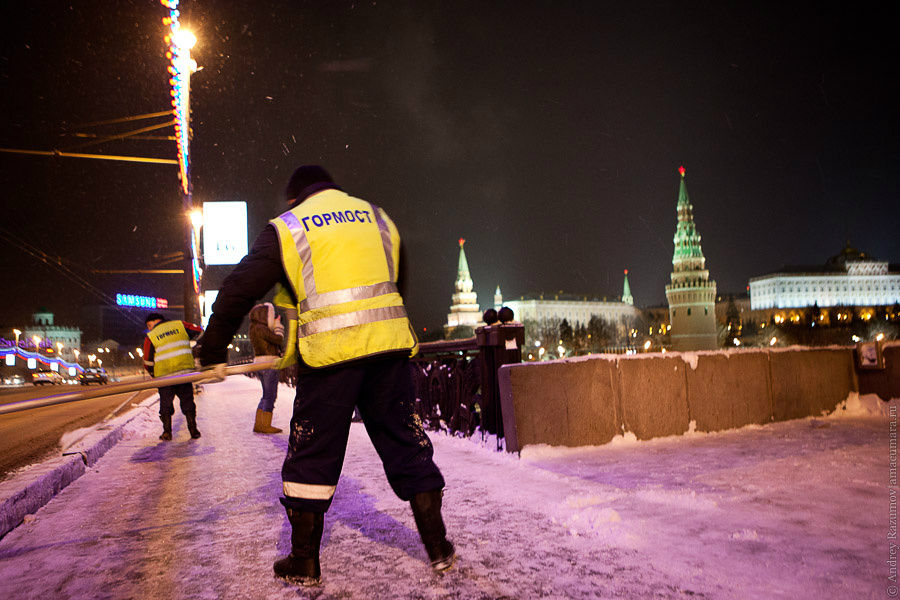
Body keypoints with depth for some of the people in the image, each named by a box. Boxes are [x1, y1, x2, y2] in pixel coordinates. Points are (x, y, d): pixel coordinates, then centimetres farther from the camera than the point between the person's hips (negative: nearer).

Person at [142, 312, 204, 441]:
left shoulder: (150, 336, 3)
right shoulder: (180, 325, 8)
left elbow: (148, 362, 6)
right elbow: (199, 331, 12)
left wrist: (153, 374, 23)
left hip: (164, 374, -2)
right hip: (185, 370, 2)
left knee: (166, 403, 14)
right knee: (187, 401, 14)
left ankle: (167, 432, 12)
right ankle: (193, 430, 12)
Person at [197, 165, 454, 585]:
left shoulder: (287, 227, 6)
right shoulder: (377, 217, 17)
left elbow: (240, 288, 4)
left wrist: (212, 349, 12)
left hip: (330, 353, -3)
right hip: (388, 345, 4)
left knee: (312, 454, 9)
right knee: (406, 442, 12)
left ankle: (304, 561, 18)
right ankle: (438, 547, 18)